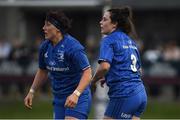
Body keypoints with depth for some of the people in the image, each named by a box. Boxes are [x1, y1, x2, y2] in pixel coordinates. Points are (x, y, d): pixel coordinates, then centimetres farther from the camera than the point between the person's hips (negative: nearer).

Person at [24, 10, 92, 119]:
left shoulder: (73, 47, -20)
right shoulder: (45, 47, 3)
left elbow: (87, 73, -24)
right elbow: (43, 71, 20)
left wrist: (76, 94, -35)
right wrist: (32, 92, 14)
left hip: (77, 98, -8)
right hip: (59, 98, 8)